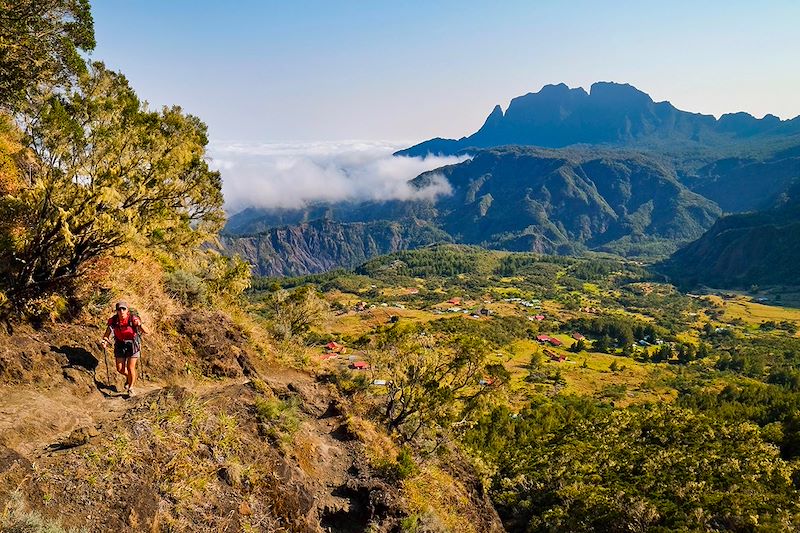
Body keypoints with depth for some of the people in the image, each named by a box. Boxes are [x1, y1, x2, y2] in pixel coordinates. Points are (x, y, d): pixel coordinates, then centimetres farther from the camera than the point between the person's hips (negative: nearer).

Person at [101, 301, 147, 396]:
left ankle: (131, 388, 13)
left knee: (130, 368, -8)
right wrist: (105, 341, -31)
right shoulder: (113, 321, -16)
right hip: (120, 345, 3)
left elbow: (146, 332, -30)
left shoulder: (133, 319, -24)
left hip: (133, 345, -3)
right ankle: (129, 377, 39)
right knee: (120, 369, 5)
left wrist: (139, 324, -50)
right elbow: (106, 335, -9)